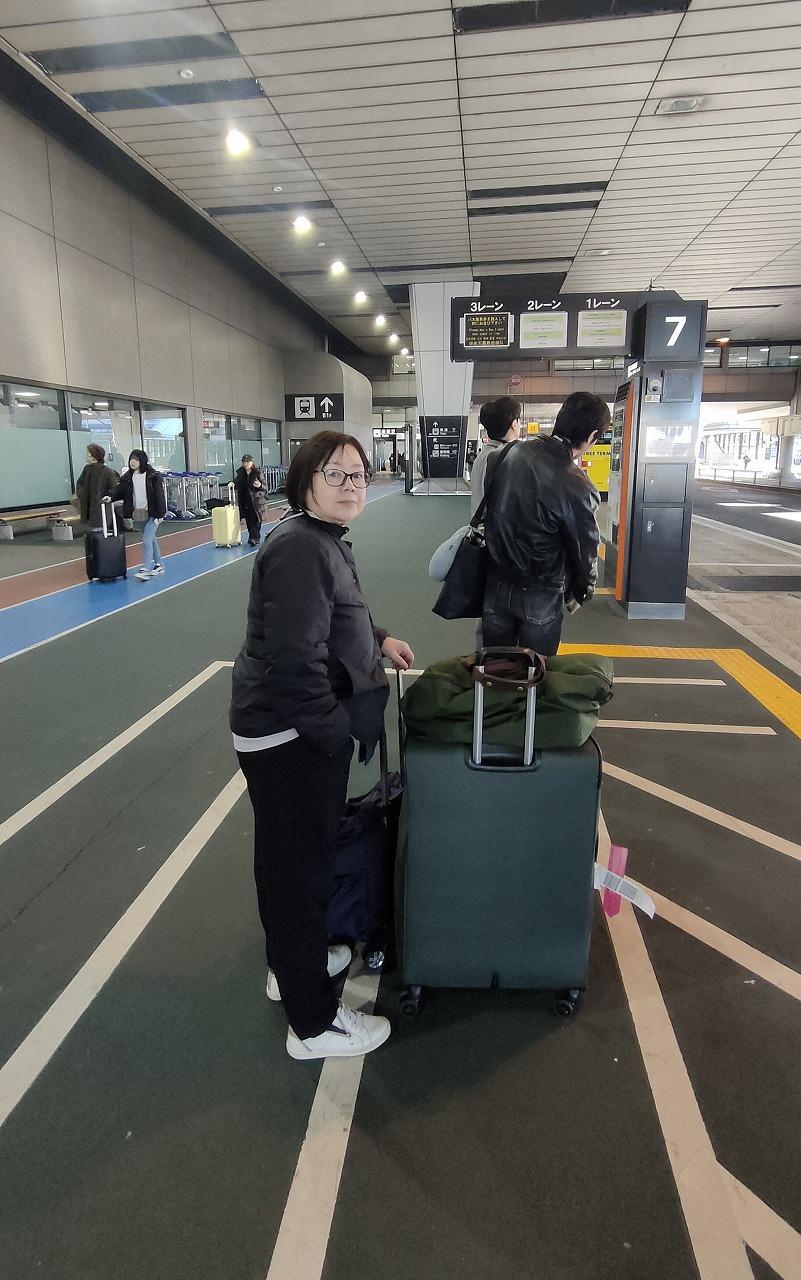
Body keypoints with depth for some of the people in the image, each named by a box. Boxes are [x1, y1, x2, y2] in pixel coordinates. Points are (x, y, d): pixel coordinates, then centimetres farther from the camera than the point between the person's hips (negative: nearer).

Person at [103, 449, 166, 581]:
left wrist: (160, 514, -14)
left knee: (146, 541, -13)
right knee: (150, 540, 17)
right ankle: (158, 566, 28)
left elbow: (159, 495, -11)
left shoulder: (153, 476, -10)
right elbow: (120, 490, 5)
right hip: (137, 514, 6)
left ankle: (145, 569, -11)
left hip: (151, 514, -6)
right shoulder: (128, 476, 6)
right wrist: (111, 496, -16)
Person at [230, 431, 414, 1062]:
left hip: (304, 727, 11)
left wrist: (378, 638, 17)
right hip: (289, 735, -11)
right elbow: (295, 661, -28)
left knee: (291, 858, 25)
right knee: (301, 865, 3)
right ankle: (314, 1023, 21)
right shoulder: (301, 549, -22)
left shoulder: (324, 539, 11)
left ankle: (291, 961, 47)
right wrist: (340, 732, -20)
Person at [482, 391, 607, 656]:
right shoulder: (577, 488, -22)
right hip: (541, 594, -4)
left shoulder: (511, 453, -6)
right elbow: (585, 551, -10)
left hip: (496, 583, 5)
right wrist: (580, 592, 9)